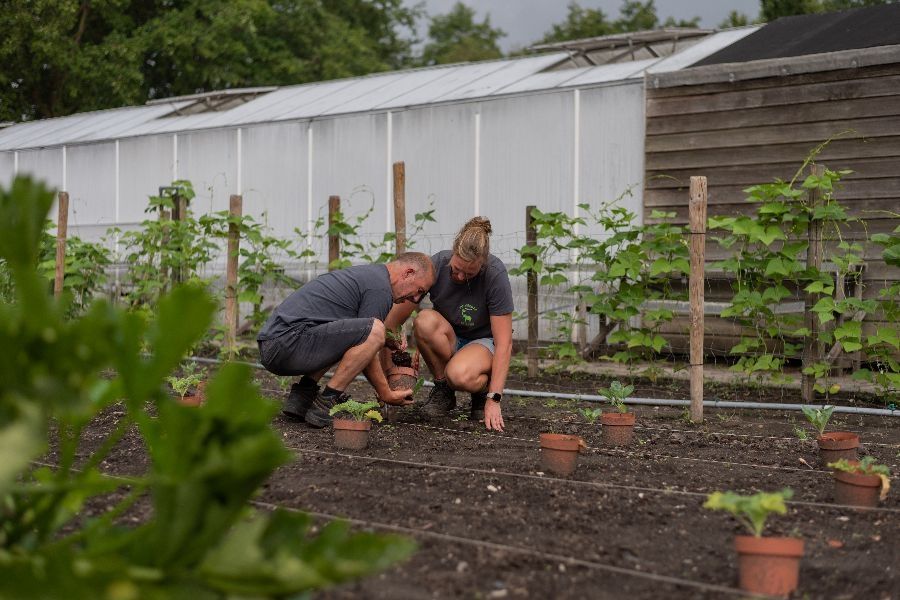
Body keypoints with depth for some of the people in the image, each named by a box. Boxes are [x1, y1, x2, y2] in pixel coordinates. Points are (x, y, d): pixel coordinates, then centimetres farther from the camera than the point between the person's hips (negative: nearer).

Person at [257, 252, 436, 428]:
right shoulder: (380, 289, -6)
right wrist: (386, 394, 7)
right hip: (288, 343, -10)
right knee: (373, 331, -18)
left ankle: (301, 396, 12)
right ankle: (325, 403, -12)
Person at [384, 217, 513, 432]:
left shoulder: (495, 274, -25)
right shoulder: (437, 264, -20)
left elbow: (504, 343, -24)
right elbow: (393, 322, -18)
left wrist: (493, 400, -28)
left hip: (484, 341, -3)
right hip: (447, 341, 3)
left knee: (459, 375, -38)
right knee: (425, 320, -32)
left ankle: (483, 391, 0)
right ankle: (443, 391, -10)